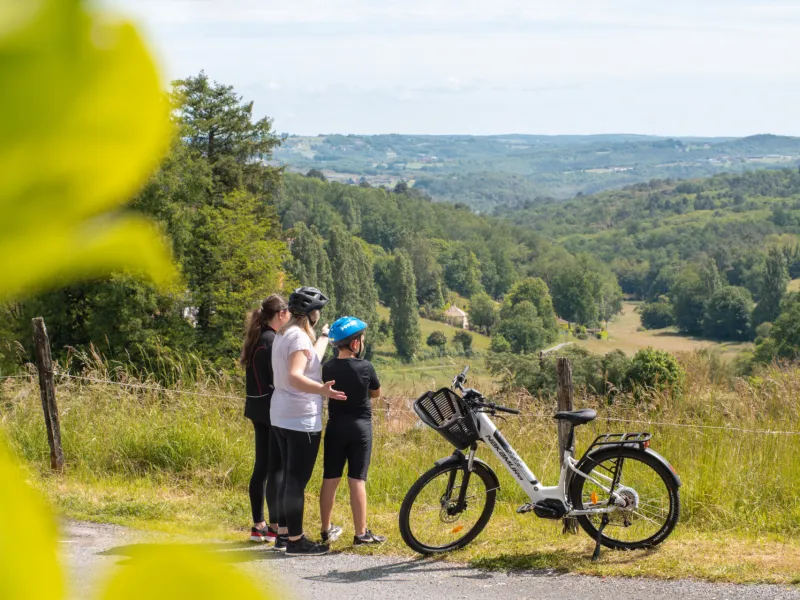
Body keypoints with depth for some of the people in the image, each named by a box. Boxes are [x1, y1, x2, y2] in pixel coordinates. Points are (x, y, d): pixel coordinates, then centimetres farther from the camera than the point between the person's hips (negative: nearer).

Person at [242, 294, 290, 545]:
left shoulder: (258, 339, 12)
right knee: (277, 468, -4)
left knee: (261, 466, 11)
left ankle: (258, 525, 15)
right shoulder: (272, 341, -16)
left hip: (259, 408, 9)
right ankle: (275, 527, 0)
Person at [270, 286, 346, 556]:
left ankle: (284, 534, 22)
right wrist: (321, 390, -46)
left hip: (282, 416, 10)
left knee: (289, 476, 16)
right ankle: (296, 540, -3)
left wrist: (324, 337, 43)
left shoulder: (282, 335, 13)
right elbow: (295, 377, -30)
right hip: (302, 419, -10)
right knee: (298, 479, -6)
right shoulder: (299, 337, -17)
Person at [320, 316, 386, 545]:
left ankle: (326, 529, 16)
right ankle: (361, 533, 0)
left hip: (335, 426, 3)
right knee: (357, 480, -2)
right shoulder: (365, 367, -12)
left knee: (330, 479, 9)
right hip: (360, 426, -3)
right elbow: (376, 393, 3)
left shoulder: (328, 367, -3)